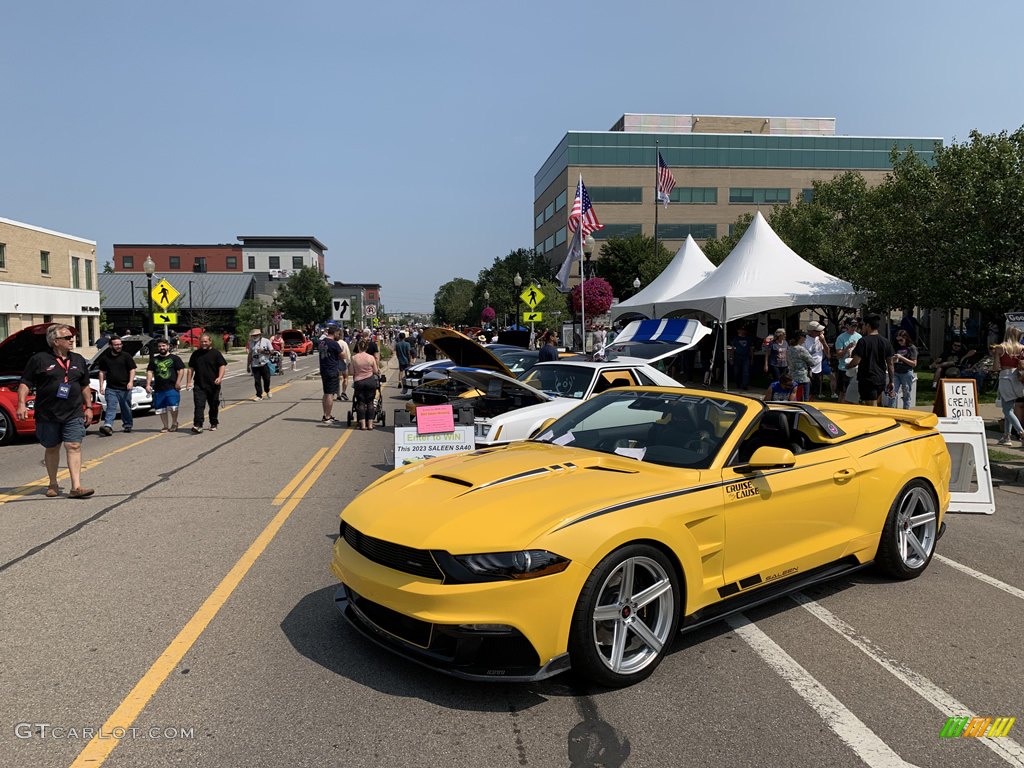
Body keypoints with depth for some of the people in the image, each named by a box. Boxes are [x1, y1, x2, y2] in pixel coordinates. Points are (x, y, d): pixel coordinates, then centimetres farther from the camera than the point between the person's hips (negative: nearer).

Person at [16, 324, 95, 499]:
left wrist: (88, 407, 14)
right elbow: (25, 383, -2)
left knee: (74, 446, -8)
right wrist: (22, 404, -13)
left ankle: (76, 487, -12)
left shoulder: (78, 360, 11)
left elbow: (85, 386, 18)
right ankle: (53, 484, 26)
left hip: (73, 414, 2)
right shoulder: (39, 359, -2)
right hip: (47, 415, -2)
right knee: (52, 449, 10)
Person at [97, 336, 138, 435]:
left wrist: (131, 382, -12)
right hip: (111, 388, 1)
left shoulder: (126, 356, 4)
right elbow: (102, 372, 12)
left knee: (126, 408, 8)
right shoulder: (105, 358, 9)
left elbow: (132, 370, 2)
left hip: (125, 388, -1)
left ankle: (128, 425, 22)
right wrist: (101, 386, 5)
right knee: (111, 408, -11)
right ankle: (108, 426, -23)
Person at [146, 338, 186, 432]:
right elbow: (149, 372, 12)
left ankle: (174, 423, 9)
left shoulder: (174, 358, 5)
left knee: (173, 407, -13)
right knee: (161, 409, 6)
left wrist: (178, 382, -10)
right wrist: (148, 384, 1)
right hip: (158, 389, 4)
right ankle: (165, 426, 16)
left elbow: (181, 370, 0)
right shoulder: (154, 360, 15)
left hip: (172, 388, -4)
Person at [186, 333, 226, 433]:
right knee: (199, 405, -11)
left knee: (214, 406, 11)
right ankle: (197, 425, -17)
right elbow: (191, 368, 13)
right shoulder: (195, 354, 10)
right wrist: (189, 381, 6)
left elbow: (222, 366, -4)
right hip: (199, 385, 1)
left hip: (213, 385, -1)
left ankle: (214, 424, 27)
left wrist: (220, 377, -20)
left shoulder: (216, 353, 0)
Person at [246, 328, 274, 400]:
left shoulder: (266, 341, -1)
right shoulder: (251, 343, 8)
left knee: (267, 379, 0)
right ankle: (259, 395, 6)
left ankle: (267, 391, 28)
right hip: (255, 365, 2)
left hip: (264, 364, -2)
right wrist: (248, 365, 12)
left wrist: (263, 351, -16)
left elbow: (271, 351, -2)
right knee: (257, 381, 0)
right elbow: (250, 354, 13)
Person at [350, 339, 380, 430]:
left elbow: (352, 372, -1)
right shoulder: (371, 358, -4)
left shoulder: (354, 358, -4)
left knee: (361, 403, 7)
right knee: (370, 402, 9)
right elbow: (375, 371, 3)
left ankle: (362, 424, 4)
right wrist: (379, 371, 26)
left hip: (358, 381, 0)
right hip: (370, 381, 0)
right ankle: (370, 424, 8)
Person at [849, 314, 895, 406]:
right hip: (881, 380, 6)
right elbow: (890, 364, 8)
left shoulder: (863, 341, -11)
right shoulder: (886, 342, 6)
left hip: (867, 380, -6)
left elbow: (856, 361, -15)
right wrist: (891, 382, 13)